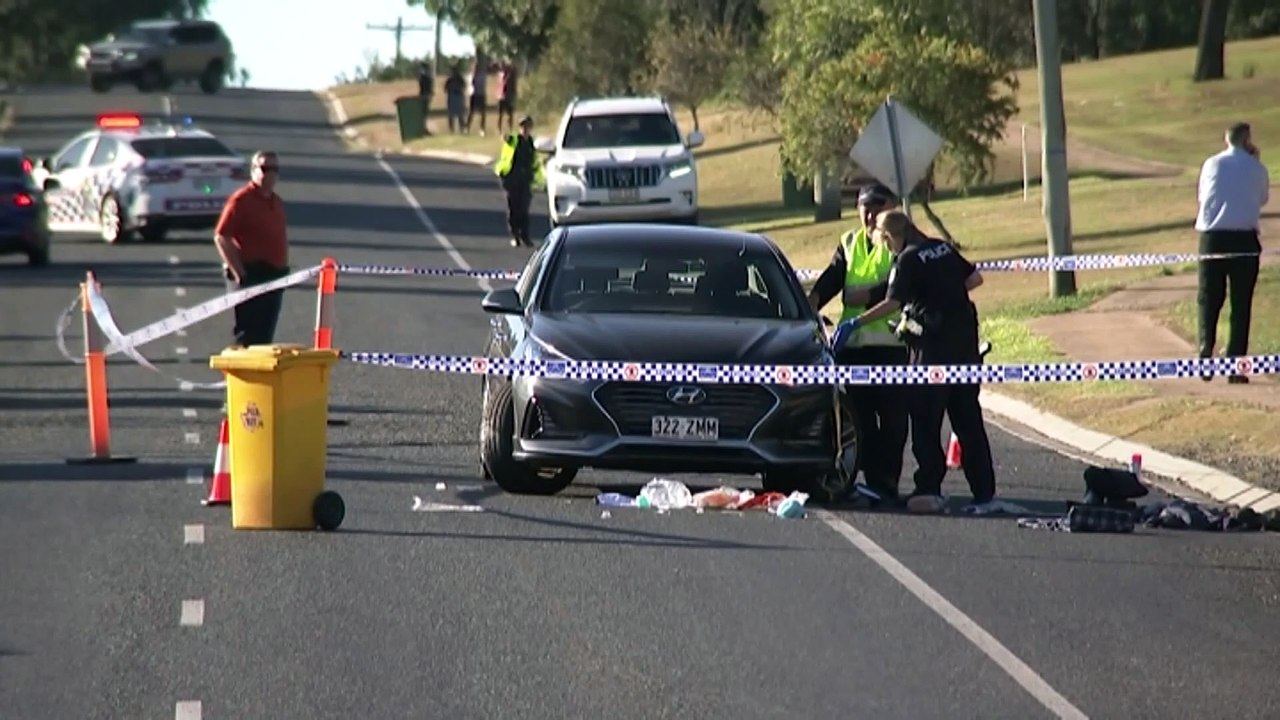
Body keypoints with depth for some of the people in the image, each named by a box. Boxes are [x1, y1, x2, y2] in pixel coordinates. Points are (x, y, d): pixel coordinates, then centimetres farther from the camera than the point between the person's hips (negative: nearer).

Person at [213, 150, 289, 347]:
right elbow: (221, 237, -14)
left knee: (265, 336, 11)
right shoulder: (241, 200, -9)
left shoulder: (277, 203, 16)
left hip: (274, 276, 8)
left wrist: (283, 269, 14)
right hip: (249, 277, -8)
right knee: (248, 336, -9)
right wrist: (239, 273, -16)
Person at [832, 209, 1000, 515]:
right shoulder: (944, 248, 10)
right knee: (969, 419, 9)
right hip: (965, 336, 7)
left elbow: (892, 303, -18)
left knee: (925, 420, 2)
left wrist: (854, 324, -12)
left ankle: (929, 490, 0)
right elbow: (974, 278, 16)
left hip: (934, 343, -7)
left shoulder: (908, 260, -10)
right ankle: (984, 493, 7)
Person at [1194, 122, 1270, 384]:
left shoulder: (1211, 165, 5)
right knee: (1241, 303, 3)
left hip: (1212, 237, 1)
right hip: (1244, 239, -1)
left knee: (1209, 300, 10)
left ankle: (1205, 356, -1)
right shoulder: (1256, 168, 1)